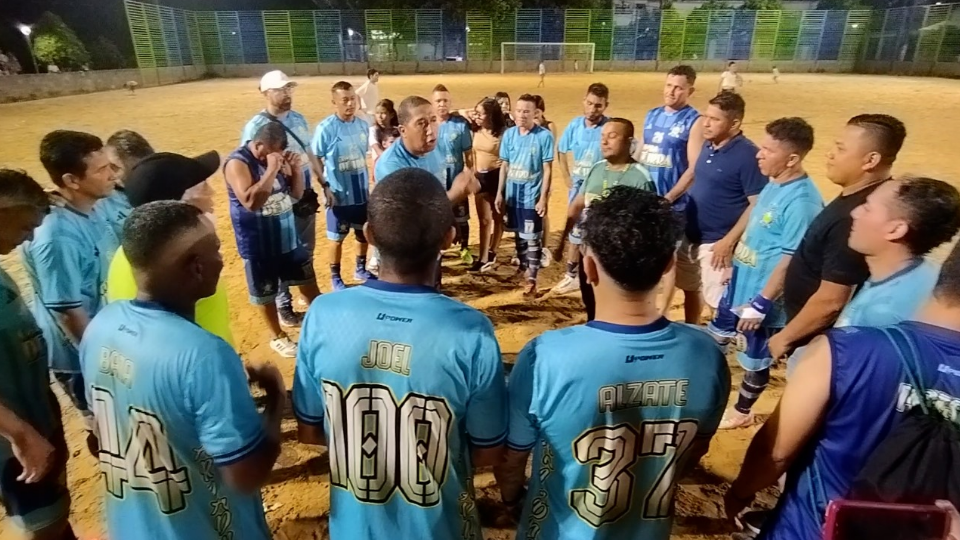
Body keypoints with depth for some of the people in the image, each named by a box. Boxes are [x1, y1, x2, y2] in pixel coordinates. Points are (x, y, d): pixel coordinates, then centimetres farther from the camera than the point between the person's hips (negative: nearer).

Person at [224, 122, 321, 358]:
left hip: (288, 236, 6)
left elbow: (296, 193, 9)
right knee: (265, 293, 10)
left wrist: (296, 168, -8)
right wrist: (271, 170, -30)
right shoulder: (237, 163, -17)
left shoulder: (276, 157, 3)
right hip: (258, 244, -6)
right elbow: (251, 201, -30)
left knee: (308, 279, 17)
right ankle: (277, 337, 27)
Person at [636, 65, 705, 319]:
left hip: (672, 203, -6)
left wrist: (668, 198, -19)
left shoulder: (694, 121, -9)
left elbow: (694, 169, -14)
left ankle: (662, 314, 14)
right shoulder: (652, 115, 10)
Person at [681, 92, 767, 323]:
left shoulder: (747, 154, -18)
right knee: (690, 290, 22)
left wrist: (729, 241, -21)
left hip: (716, 242, -8)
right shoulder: (708, 145, 5)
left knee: (719, 301, 1)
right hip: (690, 236, 8)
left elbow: (758, 204, -18)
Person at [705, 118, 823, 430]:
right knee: (716, 336, 23)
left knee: (755, 358, 12)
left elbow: (790, 260, -25)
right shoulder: (773, 184, 2)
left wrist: (762, 303, -21)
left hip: (761, 295, -9)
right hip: (740, 283, 9)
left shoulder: (802, 201, -26)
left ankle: (742, 412, 33)